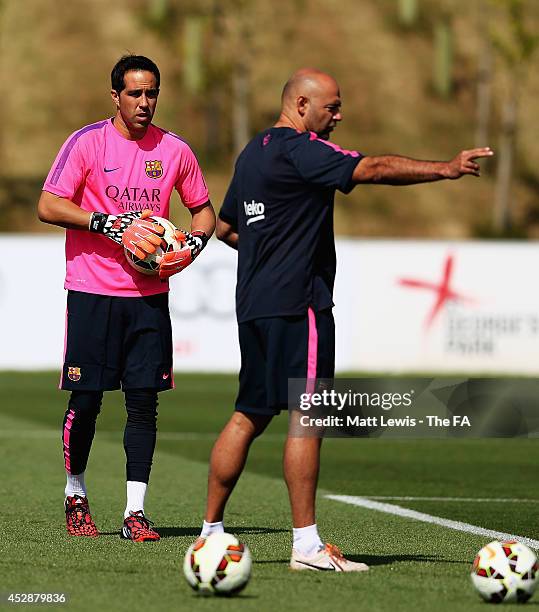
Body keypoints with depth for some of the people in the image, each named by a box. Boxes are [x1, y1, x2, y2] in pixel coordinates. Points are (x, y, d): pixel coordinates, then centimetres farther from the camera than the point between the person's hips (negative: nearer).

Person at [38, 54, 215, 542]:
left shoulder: (175, 150, 7)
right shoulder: (87, 142, -4)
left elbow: (203, 210, 19)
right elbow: (48, 206, -9)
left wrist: (192, 245, -2)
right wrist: (110, 224, -17)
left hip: (149, 295, 3)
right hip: (92, 291, -3)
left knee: (144, 400, -2)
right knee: (86, 398, 0)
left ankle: (135, 511, 1)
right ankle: (75, 495, 21)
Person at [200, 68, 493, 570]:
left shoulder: (253, 153, 18)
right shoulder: (300, 150, -11)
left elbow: (226, 226, 27)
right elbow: (373, 169, -21)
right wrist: (445, 169, -21)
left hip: (254, 303, 9)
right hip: (296, 303, -9)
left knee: (249, 417, 13)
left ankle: (210, 530, 15)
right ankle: (306, 544, -8)